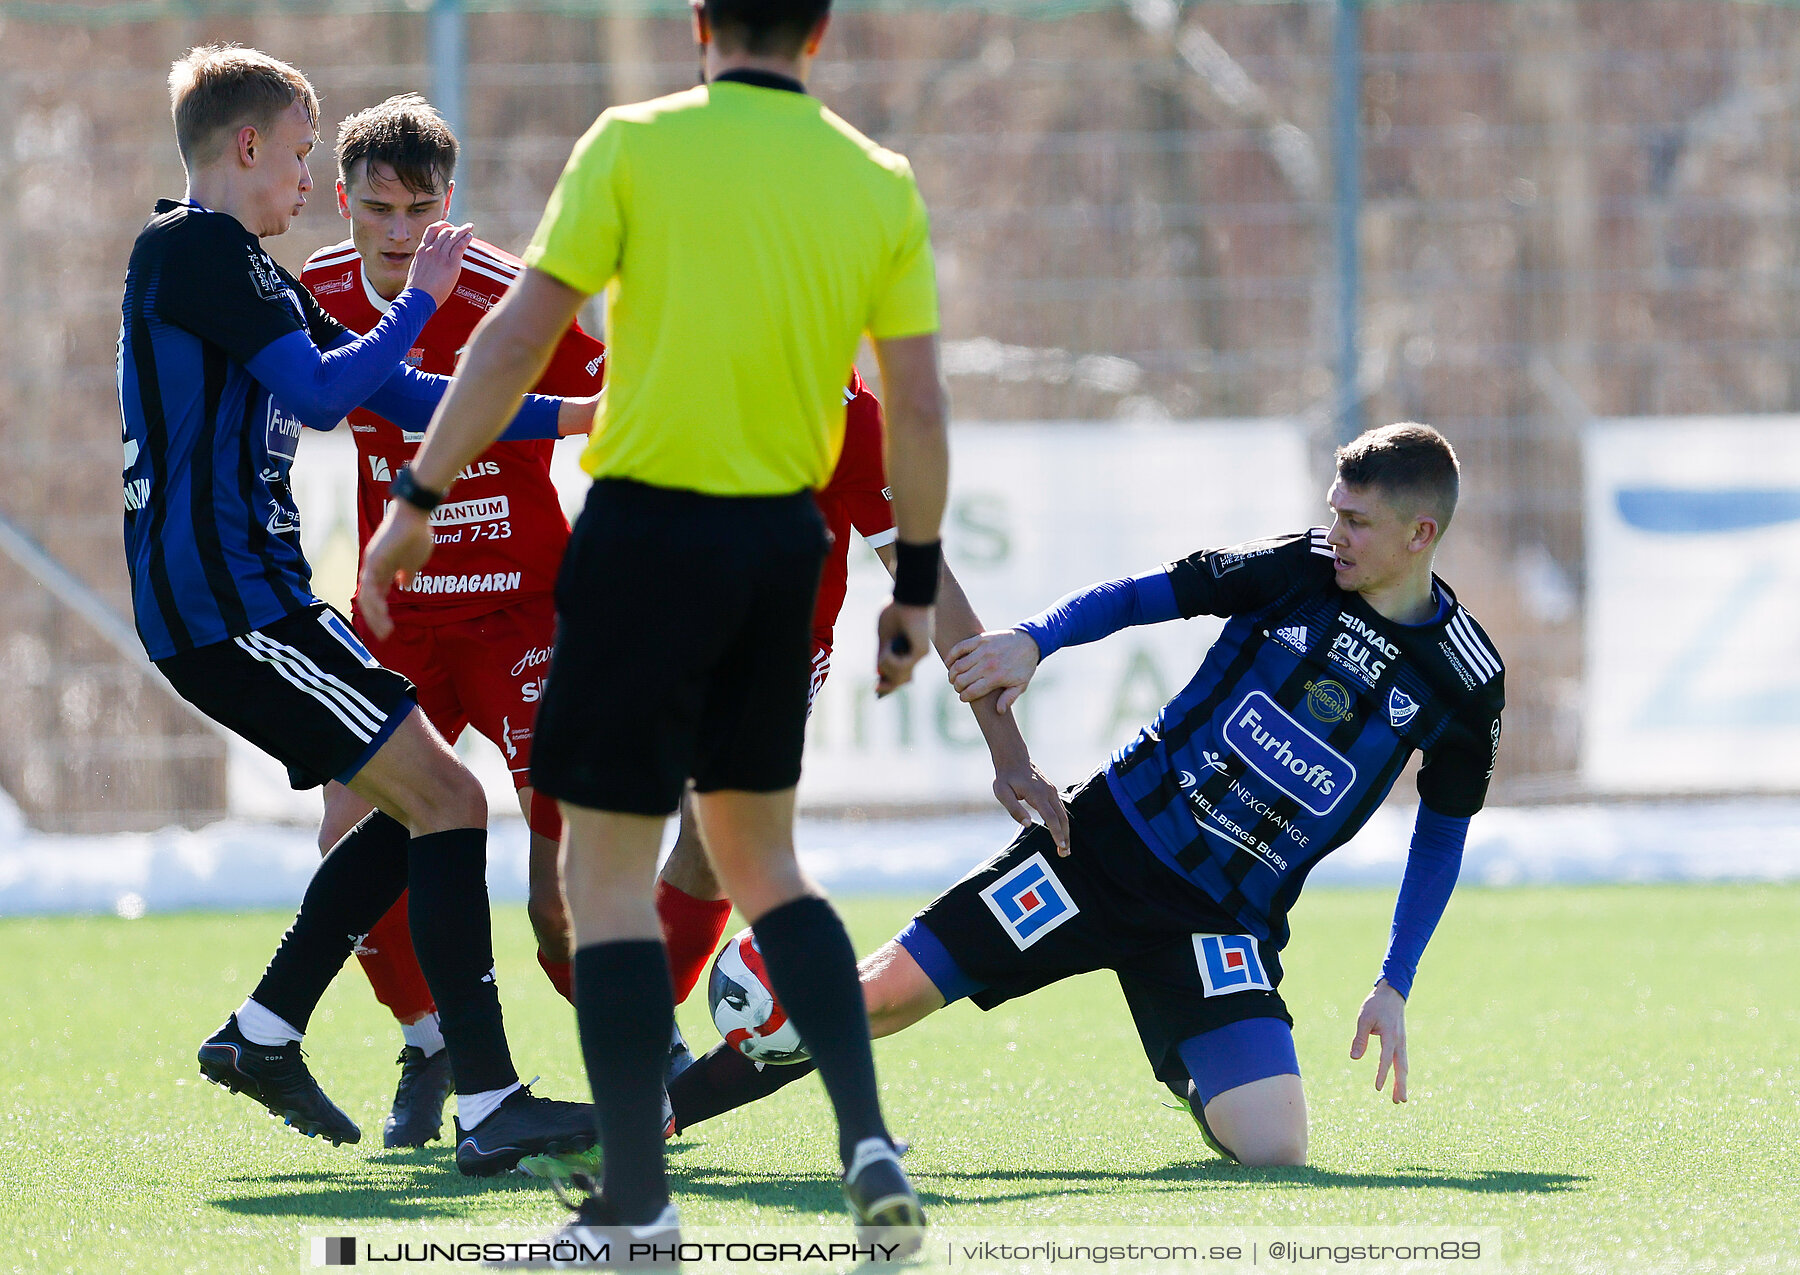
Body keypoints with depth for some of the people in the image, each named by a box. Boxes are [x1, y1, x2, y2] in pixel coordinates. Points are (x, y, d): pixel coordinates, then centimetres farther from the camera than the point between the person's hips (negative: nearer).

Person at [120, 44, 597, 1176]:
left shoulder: (233, 265, 23)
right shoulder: (200, 246, -9)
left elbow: (398, 394, 25)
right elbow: (324, 391, -19)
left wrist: (566, 417, 21)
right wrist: (420, 300, -5)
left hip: (214, 608, 10)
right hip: (231, 603, -10)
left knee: (417, 808, 16)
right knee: (447, 799, -13)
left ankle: (263, 1035, 16)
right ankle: (488, 1104, -18)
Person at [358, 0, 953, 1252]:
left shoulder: (637, 146, -6)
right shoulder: (880, 184, 4)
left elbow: (518, 337, -8)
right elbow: (918, 407, 4)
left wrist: (418, 498, -1)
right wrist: (915, 582, 13)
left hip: (646, 534, -4)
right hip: (786, 543, 4)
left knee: (607, 869, 4)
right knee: (762, 857, 20)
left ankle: (636, 1200, 1)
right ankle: (870, 1144, 6)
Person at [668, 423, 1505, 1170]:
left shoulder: (1467, 683, -3)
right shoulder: (1301, 568, -1)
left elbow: (1443, 833, 12)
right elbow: (1143, 596, 5)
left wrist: (1395, 986, 8)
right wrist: (1036, 639, -13)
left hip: (1225, 922, 0)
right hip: (1111, 841, 1)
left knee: (1273, 1148, -22)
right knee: (882, 995, -7)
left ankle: (1202, 1084, 15)